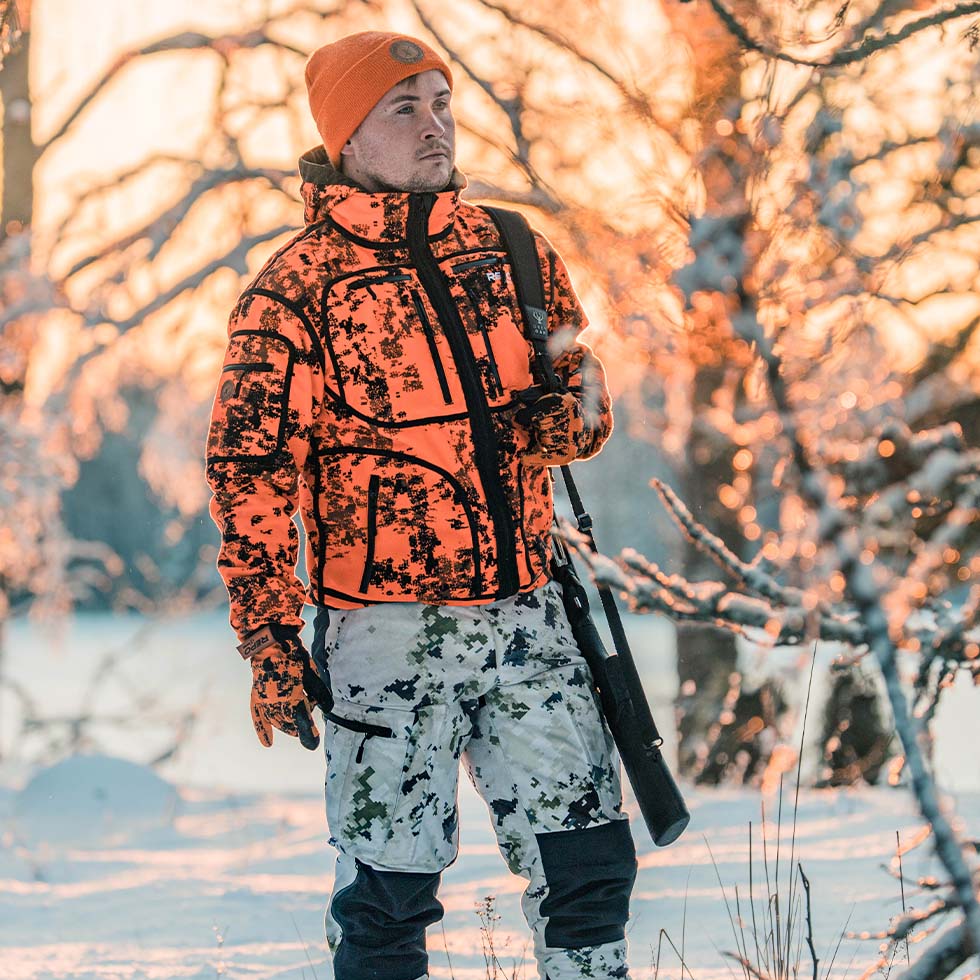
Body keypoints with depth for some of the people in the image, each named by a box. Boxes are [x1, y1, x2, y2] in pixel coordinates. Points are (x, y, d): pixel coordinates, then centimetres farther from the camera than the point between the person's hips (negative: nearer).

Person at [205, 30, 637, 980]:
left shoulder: (512, 252, 10)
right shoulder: (296, 287, -4)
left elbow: (585, 396, 16)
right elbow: (250, 472, -5)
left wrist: (559, 418, -10)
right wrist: (269, 639, -11)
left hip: (526, 610, 4)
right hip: (388, 628, -4)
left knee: (587, 859, 3)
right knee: (390, 887, -1)